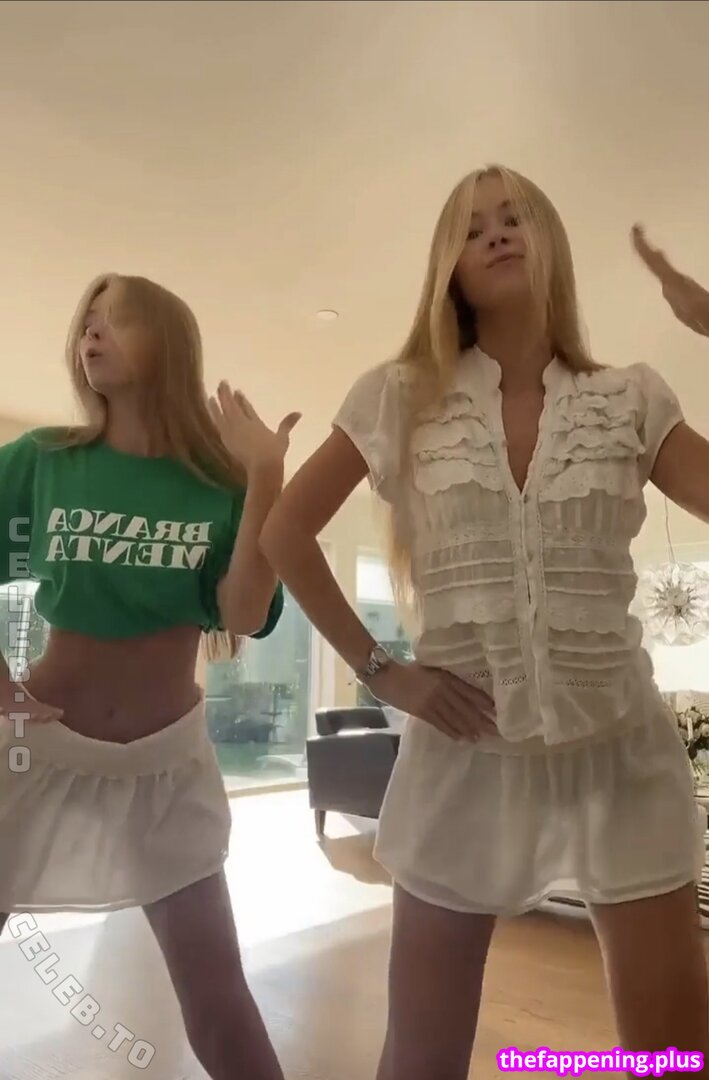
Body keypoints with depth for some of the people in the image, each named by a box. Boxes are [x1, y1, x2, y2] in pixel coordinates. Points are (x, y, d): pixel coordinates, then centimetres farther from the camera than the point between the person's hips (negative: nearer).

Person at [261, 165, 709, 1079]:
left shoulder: (631, 400, 3)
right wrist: (377, 669, -4)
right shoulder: (402, 396, 0)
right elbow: (285, 533, 3)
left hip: (617, 749, 1)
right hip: (465, 750, 0)